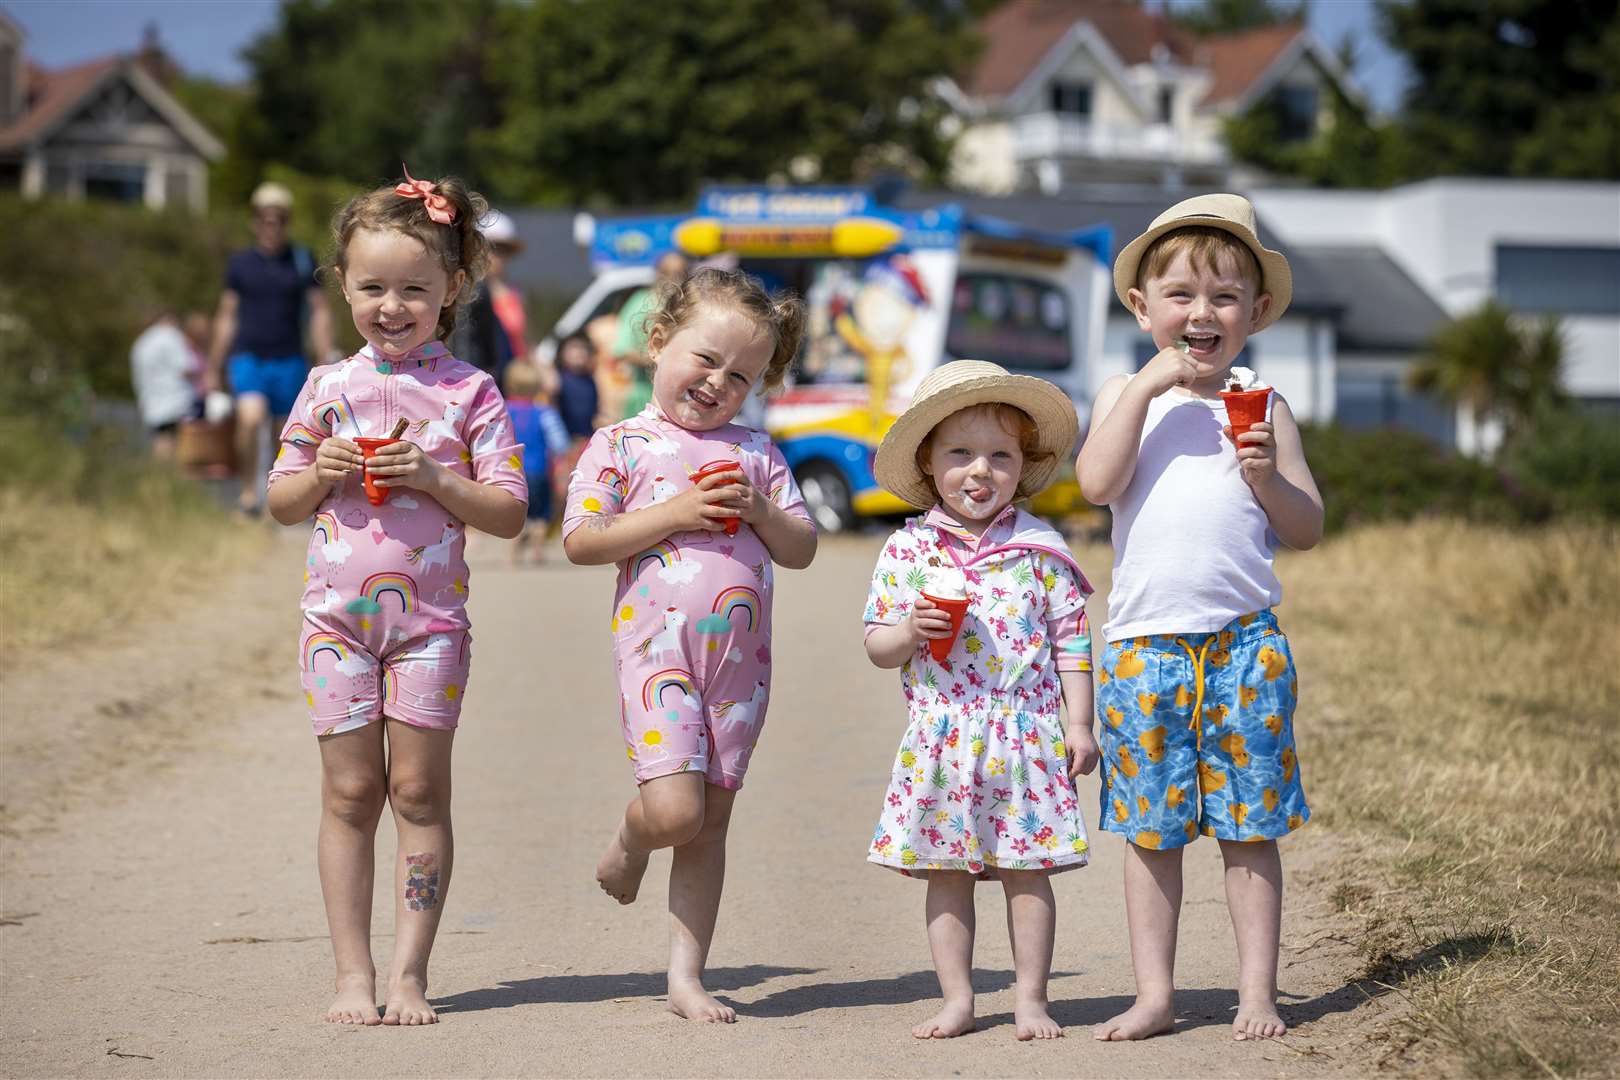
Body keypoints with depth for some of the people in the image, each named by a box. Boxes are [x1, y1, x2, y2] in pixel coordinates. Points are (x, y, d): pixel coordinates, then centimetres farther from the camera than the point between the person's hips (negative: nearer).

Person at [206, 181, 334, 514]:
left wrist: (325, 363, -3)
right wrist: (214, 369, 12)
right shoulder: (240, 264, 5)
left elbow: (319, 312, 5)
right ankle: (249, 490, -14)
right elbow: (226, 317, 11)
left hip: (289, 361, 1)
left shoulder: (303, 261, 4)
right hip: (247, 358, -1)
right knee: (250, 417, -25)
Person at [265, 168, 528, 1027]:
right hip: (337, 611, 2)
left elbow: (508, 513, -5)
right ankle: (353, 974, 9)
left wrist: (432, 478, -17)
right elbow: (281, 504, 12)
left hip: (430, 616, -2)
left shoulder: (469, 392, -1)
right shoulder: (329, 387, 5)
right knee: (350, 792, 3)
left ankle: (409, 973, 7)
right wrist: (322, 472, -8)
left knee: (418, 790, 1)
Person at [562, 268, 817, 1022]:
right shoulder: (622, 445, 1)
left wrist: (759, 512, -7)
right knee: (674, 809, -16)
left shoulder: (756, 453, 13)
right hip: (658, 649, -4)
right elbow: (580, 540, -7)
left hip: (740, 658, 4)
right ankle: (629, 840, 20)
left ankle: (687, 975, 13)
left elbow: (802, 549, 12)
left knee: (711, 821, 6)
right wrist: (672, 516, -13)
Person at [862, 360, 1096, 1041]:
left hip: (1025, 734, -1)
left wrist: (1078, 723, 0)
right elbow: (875, 644, 6)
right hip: (940, 740, 1)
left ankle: (1030, 1000, 12)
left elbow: (1071, 640, 4)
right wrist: (907, 633, -15)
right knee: (946, 874, 5)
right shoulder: (907, 549, 3)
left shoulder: (1040, 549, 2)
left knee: (1027, 871, 2)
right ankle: (957, 1001, 14)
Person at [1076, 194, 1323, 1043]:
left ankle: (1258, 992, 10)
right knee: (1149, 828, 5)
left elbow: (1308, 528, 6)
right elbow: (1097, 483, -12)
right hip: (1143, 644, 0)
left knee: (1249, 825, 3)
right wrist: (1146, 387, -13)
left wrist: (1268, 478, -12)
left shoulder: (1261, 409, 7)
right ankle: (1154, 994, 13)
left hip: (1244, 644, 0)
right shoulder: (1125, 398, 7)